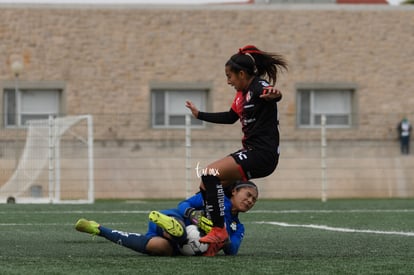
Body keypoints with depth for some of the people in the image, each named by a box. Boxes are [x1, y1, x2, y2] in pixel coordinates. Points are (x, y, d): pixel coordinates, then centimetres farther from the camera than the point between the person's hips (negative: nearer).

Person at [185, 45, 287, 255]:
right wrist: (199, 115, 37)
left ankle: (219, 231, -23)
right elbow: (230, 117, 32)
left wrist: (273, 95, -60)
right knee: (206, 185, 10)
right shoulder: (242, 94, 16)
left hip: (263, 154, -10)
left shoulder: (259, 87, -13)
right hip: (250, 152, 10)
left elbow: (274, 94, -36)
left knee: (211, 173, -24)